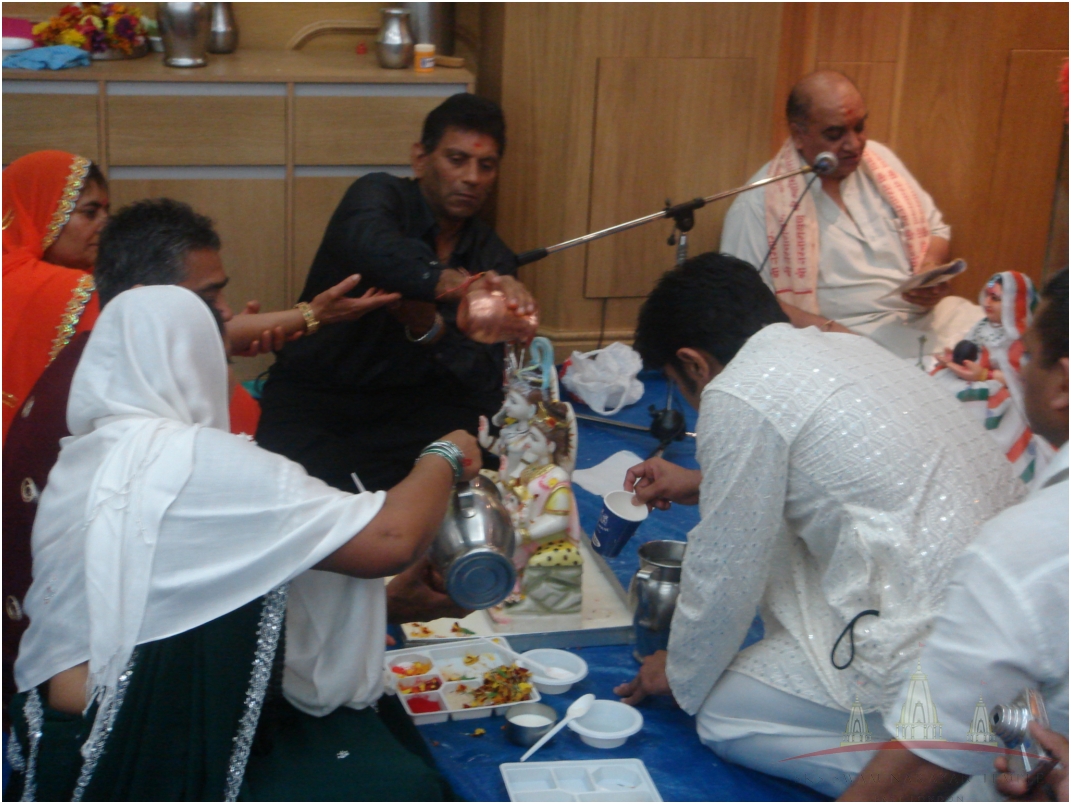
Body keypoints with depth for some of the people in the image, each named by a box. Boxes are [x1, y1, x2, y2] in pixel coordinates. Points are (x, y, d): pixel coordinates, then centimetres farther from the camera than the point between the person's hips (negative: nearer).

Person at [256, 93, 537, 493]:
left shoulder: (493, 259, 5)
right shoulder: (380, 195, -7)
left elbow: (487, 380, -6)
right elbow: (371, 247, -35)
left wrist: (431, 328, -27)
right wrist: (461, 286, -53)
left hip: (410, 406, 5)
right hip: (314, 396, -5)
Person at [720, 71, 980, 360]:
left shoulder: (879, 159, 14)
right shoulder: (759, 204, -7)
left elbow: (935, 228, 23)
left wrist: (932, 272, 0)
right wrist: (828, 329, -24)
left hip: (929, 312, 7)